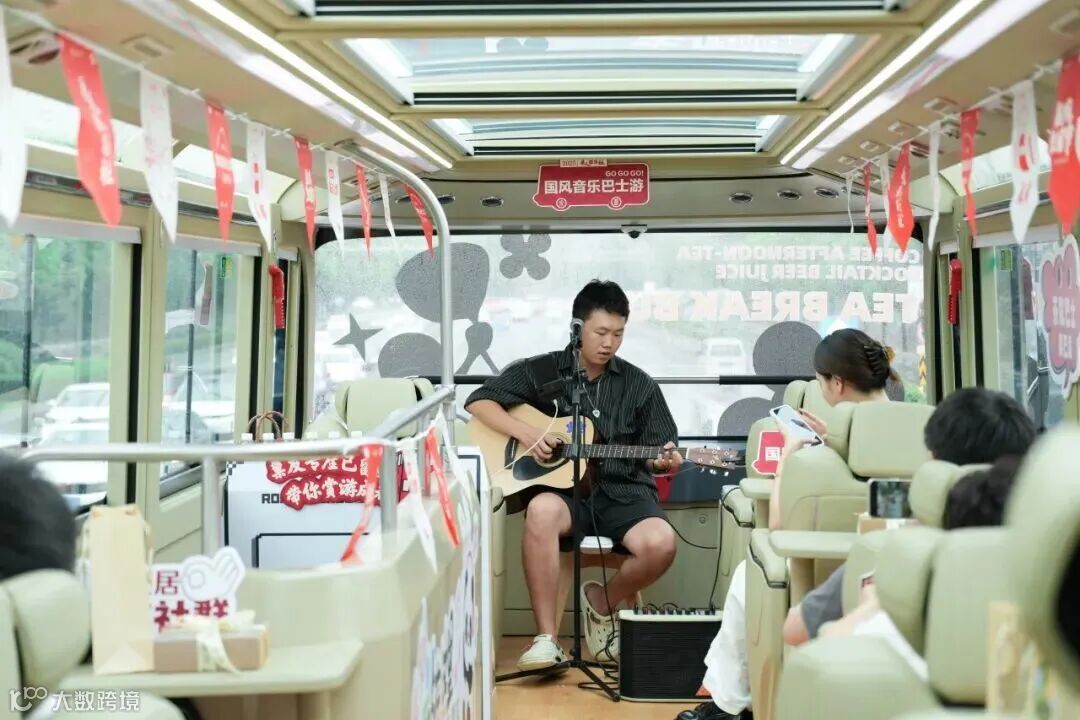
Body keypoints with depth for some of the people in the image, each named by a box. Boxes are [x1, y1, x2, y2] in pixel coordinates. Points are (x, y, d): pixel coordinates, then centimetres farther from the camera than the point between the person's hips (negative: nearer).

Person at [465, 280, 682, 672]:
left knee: (661, 543, -29)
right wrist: (526, 433, -12)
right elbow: (479, 402, 2)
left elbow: (655, 453, 10)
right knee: (542, 511, -38)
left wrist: (664, 461, -14)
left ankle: (603, 603, 4)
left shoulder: (640, 385, 8)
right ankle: (546, 639, -29)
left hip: (620, 492, 2)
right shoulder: (540, 371, 5)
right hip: (561, 487, -1)